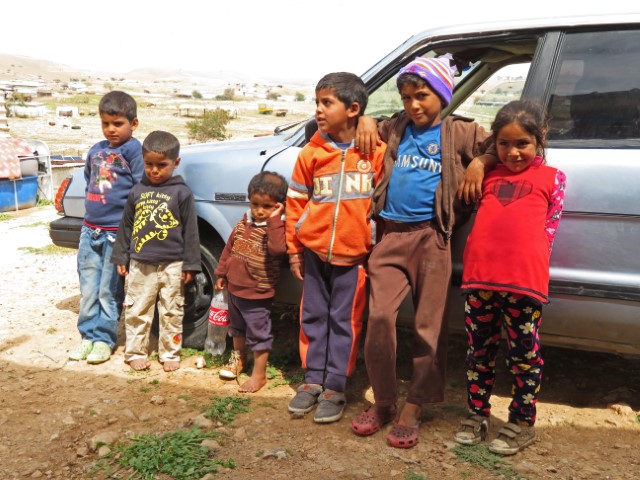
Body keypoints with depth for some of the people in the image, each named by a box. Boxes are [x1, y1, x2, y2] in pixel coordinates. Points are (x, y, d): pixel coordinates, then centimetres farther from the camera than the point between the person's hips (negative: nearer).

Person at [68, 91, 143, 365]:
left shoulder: (133, 150, -7)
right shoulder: (95, 151, 12)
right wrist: (91, 207, 16)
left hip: (117, 232, -6)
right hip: (90, 229, 6)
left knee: (109, 291, 2)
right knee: (88, 288, 11)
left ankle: (103, 339, 14)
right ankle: (88, 335, 22)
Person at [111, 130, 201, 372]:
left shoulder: (181, 193, -4)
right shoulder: (137, 191, 5)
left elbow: (190, 230, -4)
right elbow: (126, 226, 12)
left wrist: (190, 264, -5)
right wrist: (121, 257, 11)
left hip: (172, 265, -2)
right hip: (141, 264, 3)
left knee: (171, 312, 9)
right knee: (137, 310, 9)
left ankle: (170, 353, 21)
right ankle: (135, 352, 22)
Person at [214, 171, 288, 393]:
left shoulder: (278, 227, -17)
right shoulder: (244, 223, 2)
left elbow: (278, 248, -38)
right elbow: (229, 247, 12)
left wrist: (274, 219, -35)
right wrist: (222, 273, 15)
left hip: (258, 294, -7)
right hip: (235, 288, 7)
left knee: (259, 334, 5)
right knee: (237, 328, 28)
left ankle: (259, 374, 21)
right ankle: (238, 358, 51)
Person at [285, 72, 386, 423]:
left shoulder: (375, 152, -6)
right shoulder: (311, 153, 0)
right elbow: (295, 202, 4)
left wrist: (378, 248, 1)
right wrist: (294, 250, 4)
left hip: (353, 253, -2)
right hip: (314, 250, 3)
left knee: (344, 321, 6)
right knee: (314, 316, 12)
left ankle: (335, 387, 18)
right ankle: (313, 379, 26)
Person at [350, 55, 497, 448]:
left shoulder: (459, 133, 6)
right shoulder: (396, 129, 17)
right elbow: (369, 124, 33)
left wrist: (479, 164, -13)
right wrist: (366, 122, 13)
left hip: (432, 238, -3)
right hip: (392, 236, 3)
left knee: (429, 325, 2)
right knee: (379, 316, -7)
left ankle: (413, 408, 17)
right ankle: (383, 401, 11)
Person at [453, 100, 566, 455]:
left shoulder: (552, 178, 8)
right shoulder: (489, 176, 15)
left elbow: (549, 228, 6)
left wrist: (527, 263, -2)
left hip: (525, 280, -3)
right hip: (479, 277, 3)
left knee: (524, 354, 7)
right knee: (480, 351, 13)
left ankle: (522, 424, 21)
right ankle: (477, 416, 27)